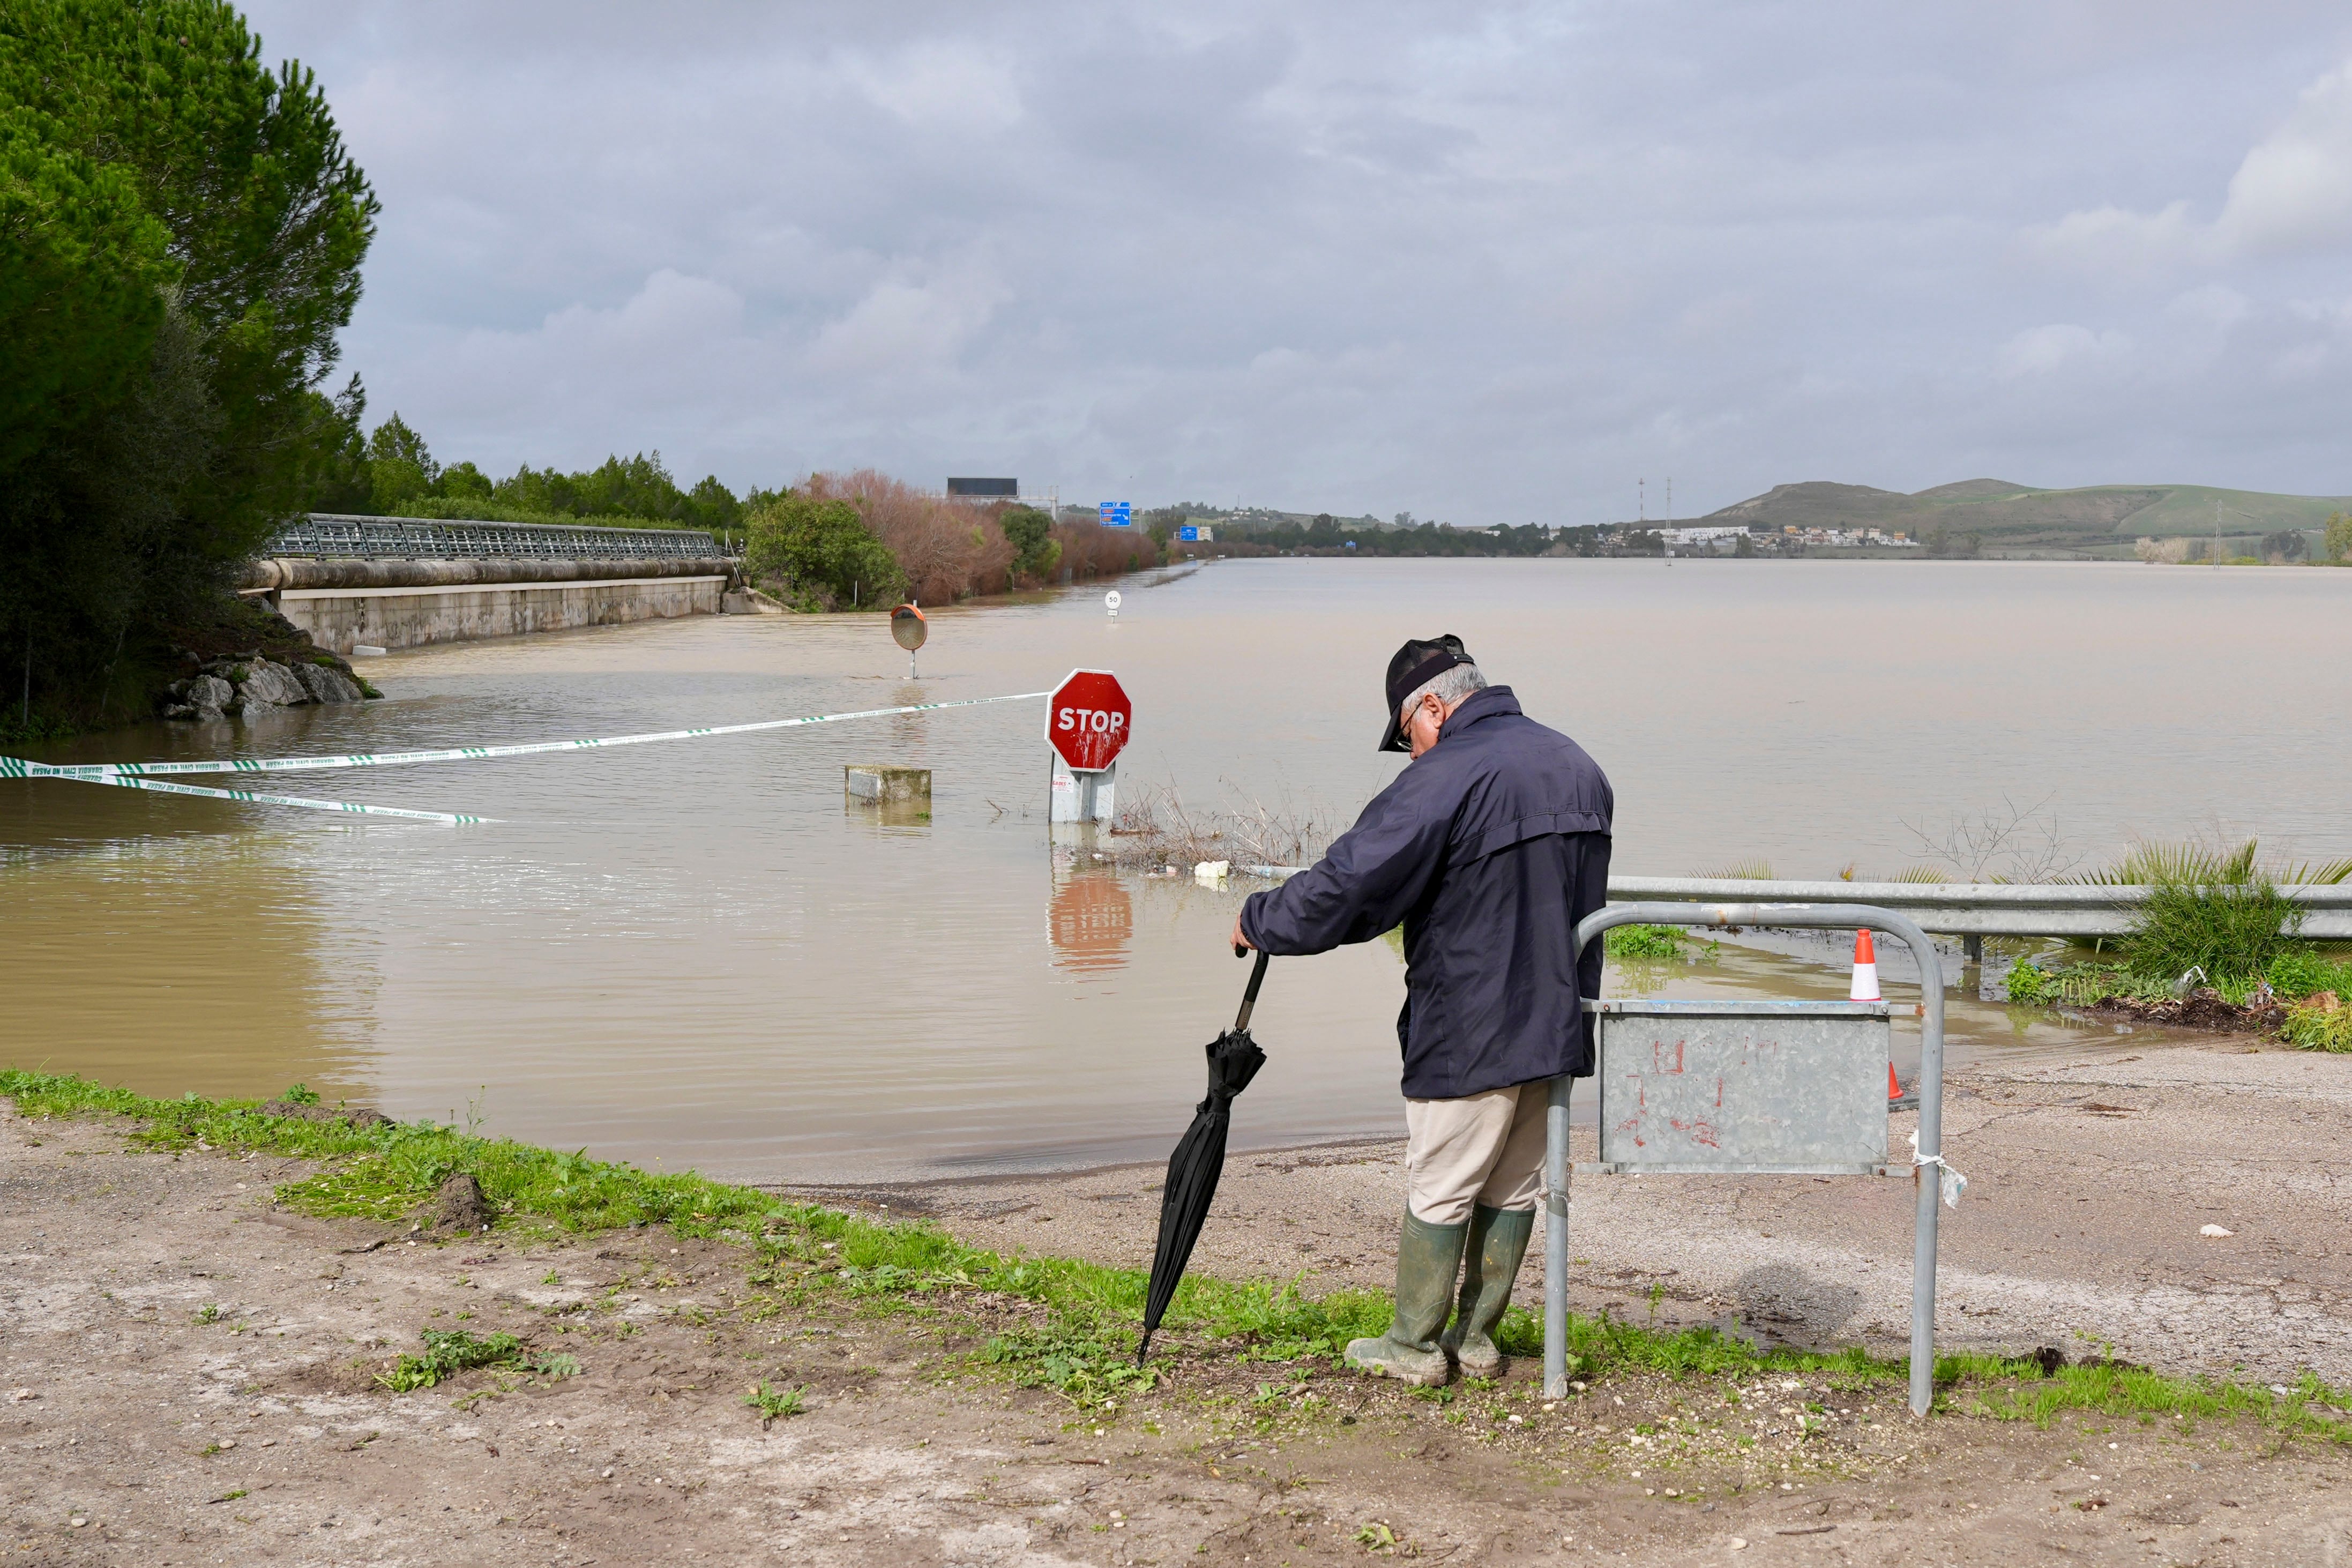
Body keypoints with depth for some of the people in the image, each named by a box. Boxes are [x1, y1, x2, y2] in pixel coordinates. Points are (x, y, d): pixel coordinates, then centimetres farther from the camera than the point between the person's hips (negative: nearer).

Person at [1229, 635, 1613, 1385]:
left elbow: (1346, 885, -18)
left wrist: (1258, 921, -4)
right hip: (1559, 1021, 8)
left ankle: (1414, 1345, 15)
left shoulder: (1445, 778, -17)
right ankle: (1477, 1337, 24)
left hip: (1469, 1029, -7)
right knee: (1514, 1186, 15)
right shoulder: (1578, 767, 9)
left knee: (1438, 1189, 5)